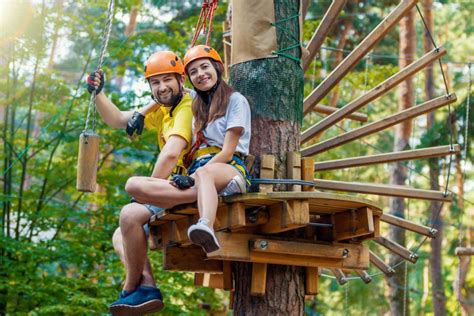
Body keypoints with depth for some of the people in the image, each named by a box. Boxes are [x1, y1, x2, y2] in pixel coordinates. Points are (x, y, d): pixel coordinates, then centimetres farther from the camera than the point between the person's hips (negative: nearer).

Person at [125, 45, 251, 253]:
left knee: (204, 174, -43)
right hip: (196, 173, 5)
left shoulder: (235, 100, 8)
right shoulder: (196, 107, 28)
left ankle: (206, 228, -71)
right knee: (134, 185, -21)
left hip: (229, 168, -5)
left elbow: (228, 151, -2)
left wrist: (193, 176, -15)